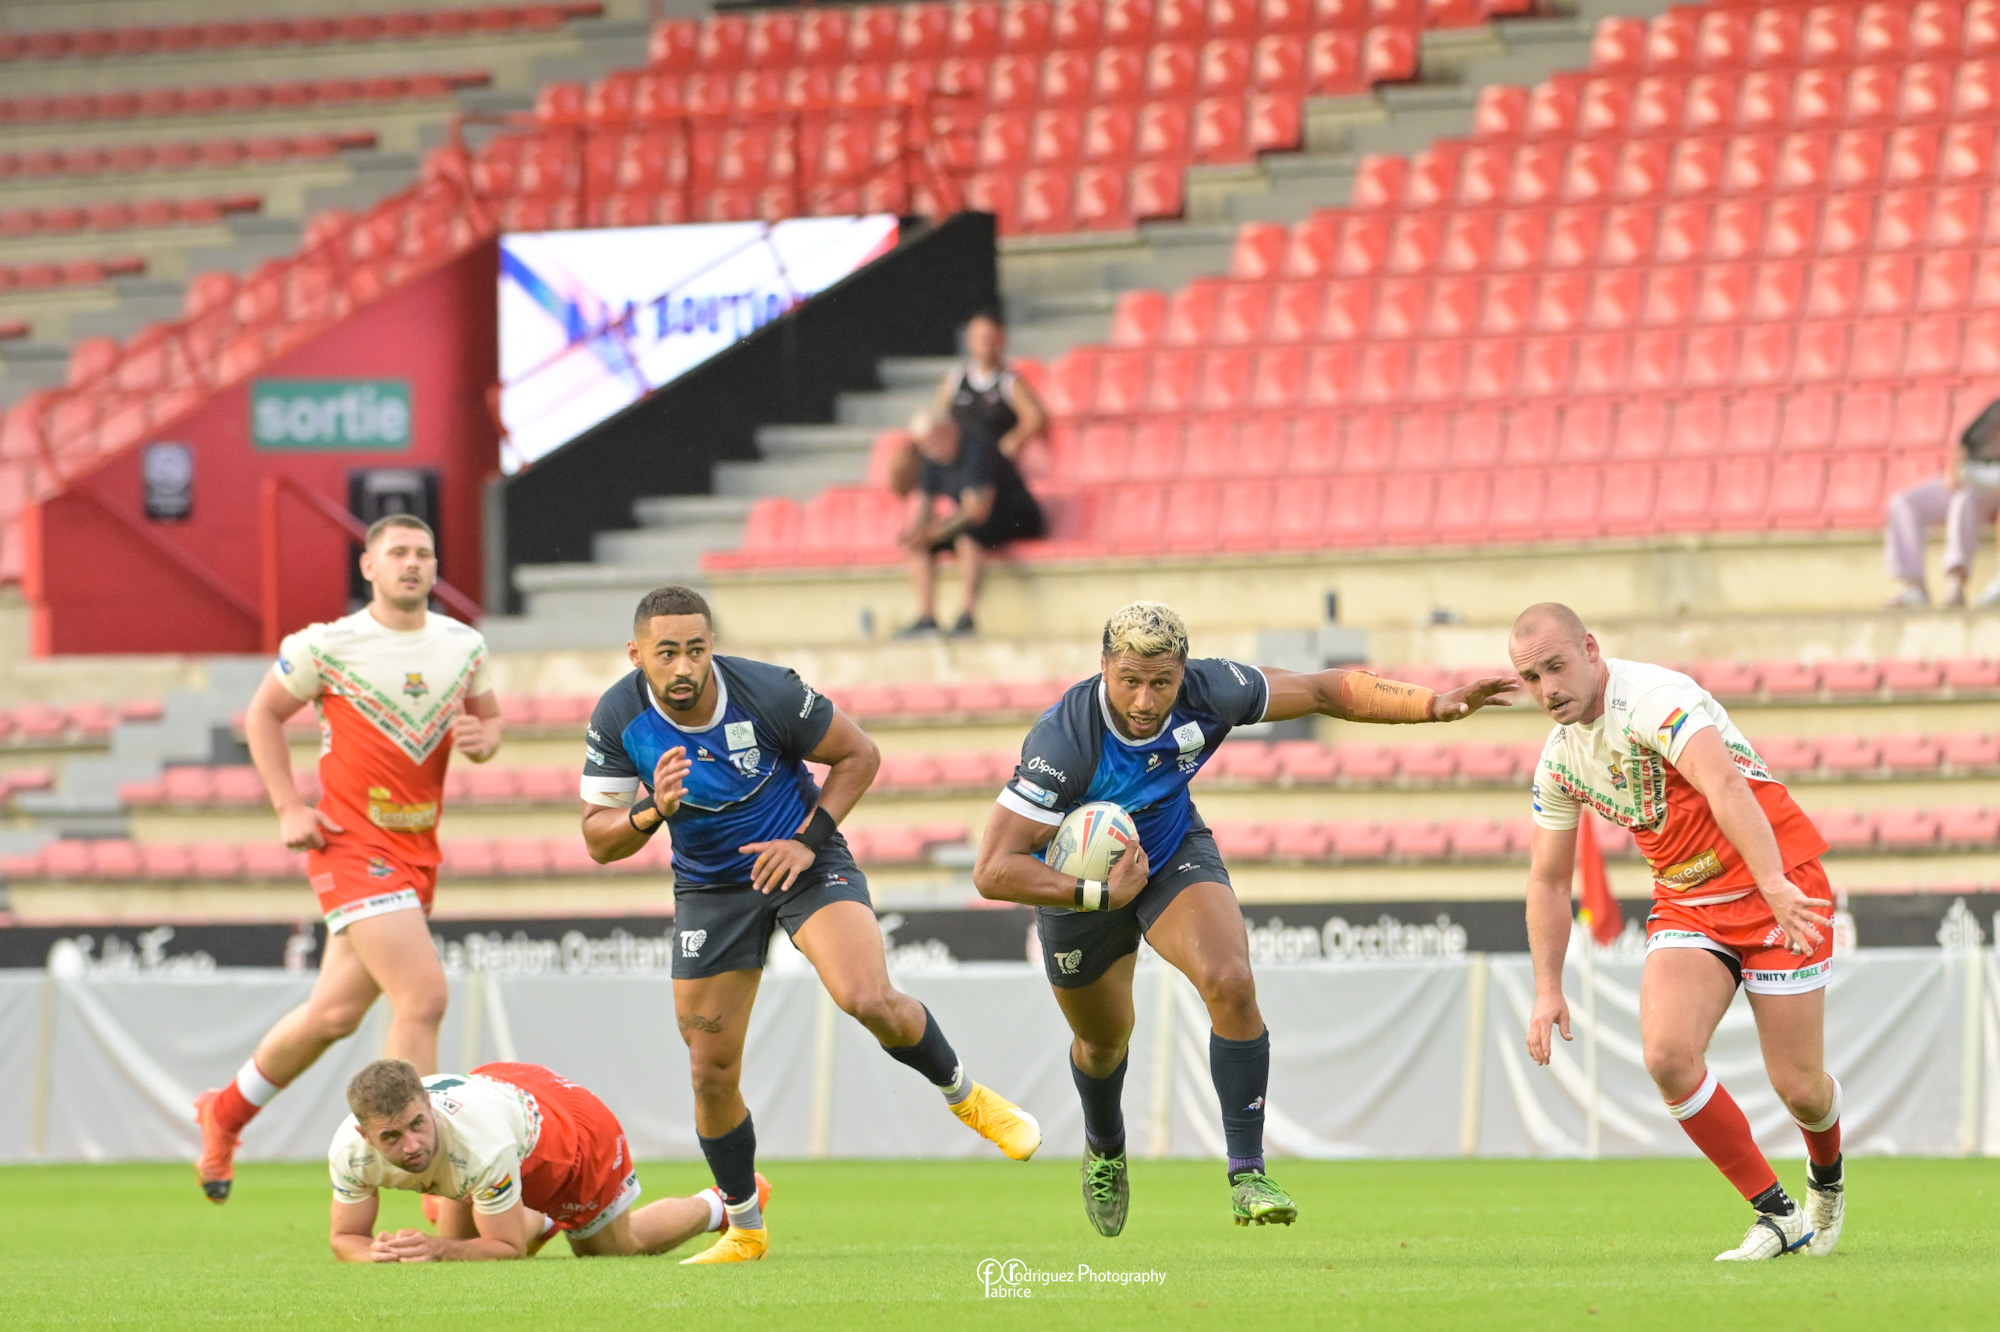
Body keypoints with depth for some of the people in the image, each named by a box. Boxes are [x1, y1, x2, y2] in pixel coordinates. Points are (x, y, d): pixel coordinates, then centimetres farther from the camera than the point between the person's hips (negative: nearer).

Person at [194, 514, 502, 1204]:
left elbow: (490, 718, 20)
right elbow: (263, 713, 4)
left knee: (335, 1012, 13)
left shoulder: (464, 645, 6)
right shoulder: (328, 645, -7)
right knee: (423, 996, -18)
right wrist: (289, 809, -5)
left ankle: (225, 1113, 36)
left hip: (418, 849, 6)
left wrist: (481, 739, -5)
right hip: (352, 843, -6)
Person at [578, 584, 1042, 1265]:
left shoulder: (768, 692, -23)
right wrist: (653, 812, -30)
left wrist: (808, 839, -17)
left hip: (805, 864, -3)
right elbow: (598, 840, -9)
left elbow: (859, 755, -8)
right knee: (712, 1073, 0)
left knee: (870, 1002, -27)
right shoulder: (618, 718, -16)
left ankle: (965, 1096, 3)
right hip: (710, 889, 3)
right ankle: (744, 1229, 21)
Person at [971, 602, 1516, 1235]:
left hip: (1174, 851, 2)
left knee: (1231, 984, -24)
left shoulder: (1206, 693, -28)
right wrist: (1101, 895, -43)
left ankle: (1247, 1174, -14)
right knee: (1104, 1039, 18)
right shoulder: (1063, 740, -38)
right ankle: (1105, 1151, 54)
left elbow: (1324, 690, -13)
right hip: (1080, 880, -2)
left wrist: (1434, 704, -20)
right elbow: (993, 871, -38)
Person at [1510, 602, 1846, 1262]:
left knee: (1799, 1088, -5)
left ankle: (1826, 1179, 34)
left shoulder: (1652, 699, -23)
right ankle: (1777, 1215, -5)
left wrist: (1775, 886, -52)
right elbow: (1548, 880, 15)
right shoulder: (1558, 759, 2)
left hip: (1776, 886, -6)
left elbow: (1725, 786, -39)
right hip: (1686, 903, 6)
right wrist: (1548, 989, 8)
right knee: (1668, 1055, -19)